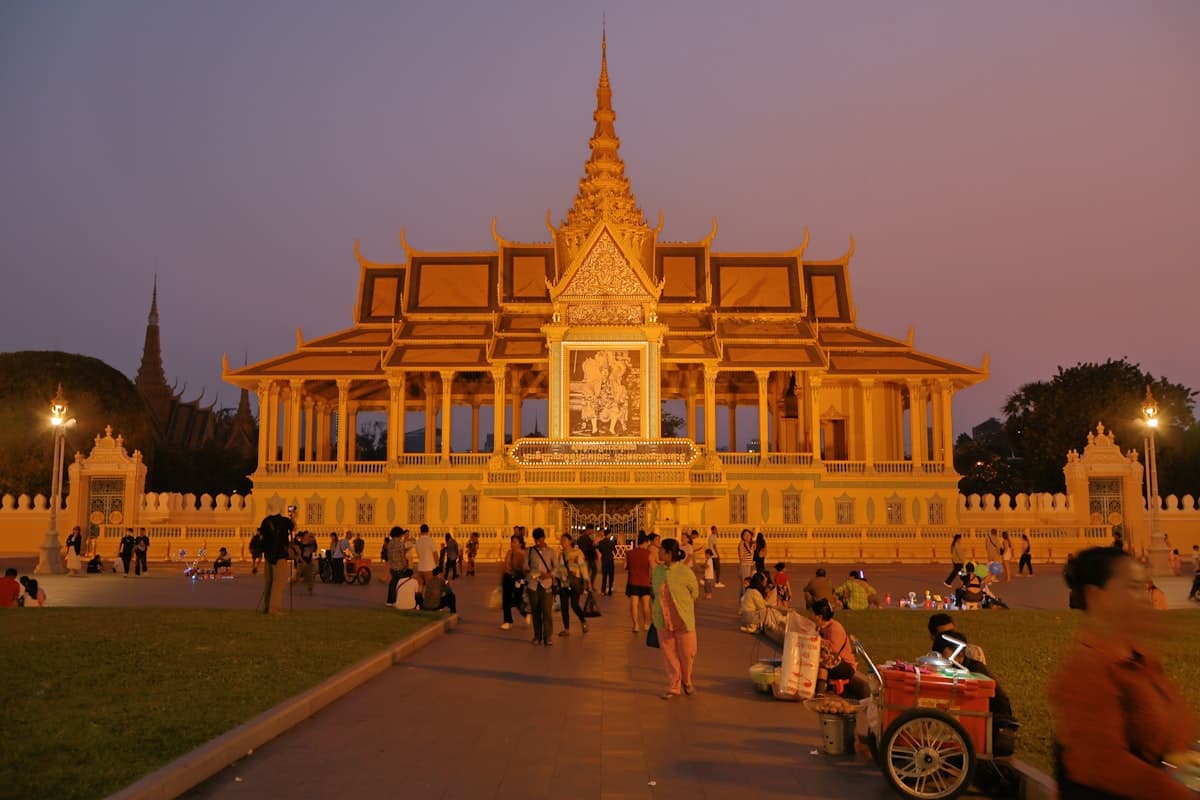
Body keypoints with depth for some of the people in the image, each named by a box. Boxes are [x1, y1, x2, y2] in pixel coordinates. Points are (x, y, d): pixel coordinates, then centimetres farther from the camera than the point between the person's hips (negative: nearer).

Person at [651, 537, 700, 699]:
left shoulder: (685, 571, -13)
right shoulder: (657, 570, 2)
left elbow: (695, 592, 1)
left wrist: (680, 601, -2)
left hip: (683, 620, -3)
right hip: (663, 620, 4)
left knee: (687, 653, 7)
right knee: (669, 654, 8)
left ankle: (686, 682, 33)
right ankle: (673, 687, 21)